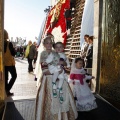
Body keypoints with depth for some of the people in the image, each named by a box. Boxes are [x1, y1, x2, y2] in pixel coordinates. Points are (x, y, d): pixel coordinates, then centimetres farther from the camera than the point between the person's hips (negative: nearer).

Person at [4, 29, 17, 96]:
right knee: (14, 76, 10)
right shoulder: (9, 44, -17)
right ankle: (7, 89, 1)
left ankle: (6, 91, 19)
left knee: (5, 77, 13)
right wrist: (14, 49, 3)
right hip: (10, 63, -5)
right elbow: (13, 53, -14)